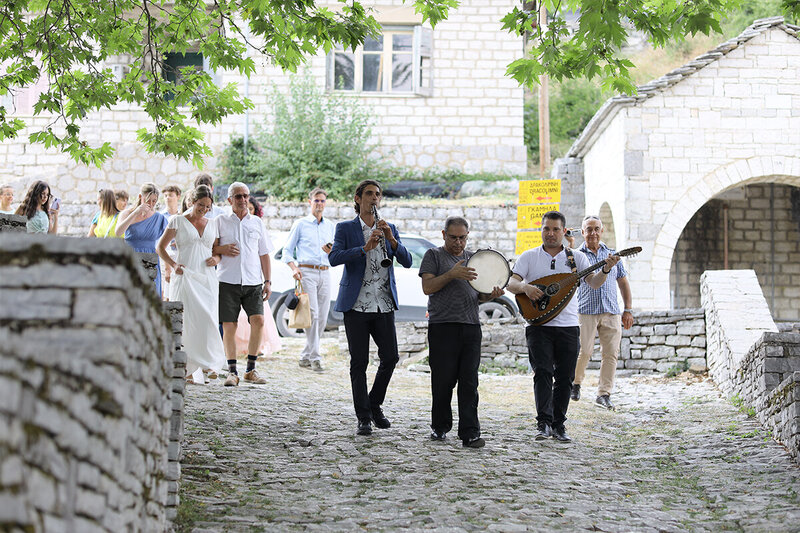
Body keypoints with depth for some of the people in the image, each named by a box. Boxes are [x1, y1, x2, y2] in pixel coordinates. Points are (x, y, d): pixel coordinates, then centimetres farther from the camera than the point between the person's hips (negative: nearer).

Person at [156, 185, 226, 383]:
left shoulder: (212, 225, 15)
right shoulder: (178, 221, 5)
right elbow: (160, 247, 6)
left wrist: (216, 258, 0)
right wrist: (173, 265, -9)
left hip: (207, 278, 3)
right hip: (185, 276, -3)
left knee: (207, 321, -8)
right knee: (186, 322, -9)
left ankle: (205, 364, 1)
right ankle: (186, 369, -6)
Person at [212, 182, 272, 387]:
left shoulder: (257, 222, 15)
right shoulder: (220, 221, 9)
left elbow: (264, 254, 18)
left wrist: (267, 281, 10)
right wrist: (222, 249, -11)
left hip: (253, 281, 1)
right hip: (228, 281, -1)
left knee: (258, 320, -13)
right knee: (228, 325, -4)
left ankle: (251, 370, -1)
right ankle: (232, 372, 5)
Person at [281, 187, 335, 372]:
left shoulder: (330, 226, 18)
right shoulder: (300, 224, 6)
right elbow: (287, 251, 5)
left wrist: (331, 251, -3)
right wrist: (294, 268, -13)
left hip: (325, 273, 5)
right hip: (306, 272, -5)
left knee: (322, 318, 2)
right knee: (312, 315, -14)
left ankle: (305, 356, 12)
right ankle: (315, 358, -14)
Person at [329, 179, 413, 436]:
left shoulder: (389, 229, 13)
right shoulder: (345, 228, 3)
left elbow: (406, 261, 2)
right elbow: (334, 258, -14)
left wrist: (391, 239, -14)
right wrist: (365, 248, -24)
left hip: (384, 305, 3)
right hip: (357, 305, -3)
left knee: (390, 357, 1)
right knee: (359, 362, -2)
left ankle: (375, 405, 22)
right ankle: (364, 418, 5)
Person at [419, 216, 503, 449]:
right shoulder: (434, 256, 5)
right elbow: (427, 287, -6)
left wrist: (491, 294, -1)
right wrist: (451, 274, -18)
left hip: (471, 326, 3)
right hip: (442, 327, -3)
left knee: (469, 382, -1)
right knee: (443, 380, 1)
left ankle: (469, 433, -3)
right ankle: (440, 427, 18)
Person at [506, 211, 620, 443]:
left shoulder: (576, 257, 8)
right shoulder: (529, 257, 7)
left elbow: (594, 283, -2)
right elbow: (511, 283, -2)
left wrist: (605, 270, -22)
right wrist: (525, 287, -23)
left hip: (568, 326, 2)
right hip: (539, 326, -2)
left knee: (565, 378, 4)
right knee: (543, 372, -14)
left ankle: (558, 424, 14)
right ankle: (544, 423, -17)